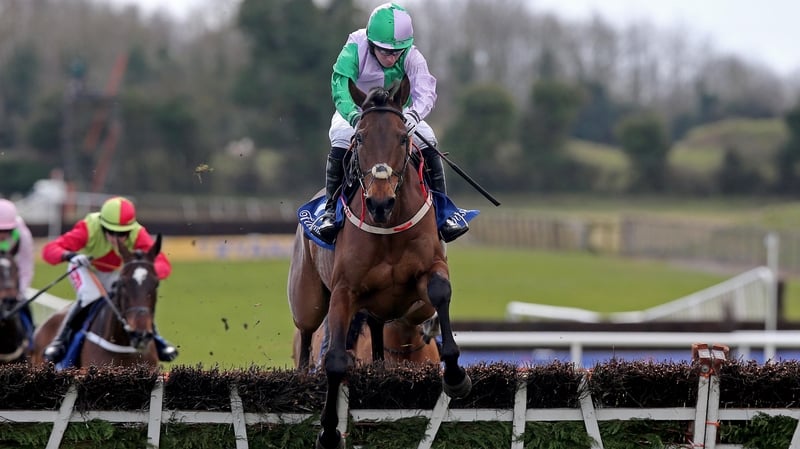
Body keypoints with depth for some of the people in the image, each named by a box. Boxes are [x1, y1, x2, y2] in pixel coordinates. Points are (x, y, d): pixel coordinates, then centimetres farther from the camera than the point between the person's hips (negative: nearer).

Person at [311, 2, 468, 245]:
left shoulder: (412, 58, -19)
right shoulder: (354, 51, -24)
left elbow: (425, 91, -33)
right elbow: (341, 89, -37)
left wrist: (415, 114, -56)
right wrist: (354, 116, -57)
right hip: (356, 113, -2)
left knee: (427, 140, -23)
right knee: (342, 138, -32)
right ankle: (331, 209, -22)